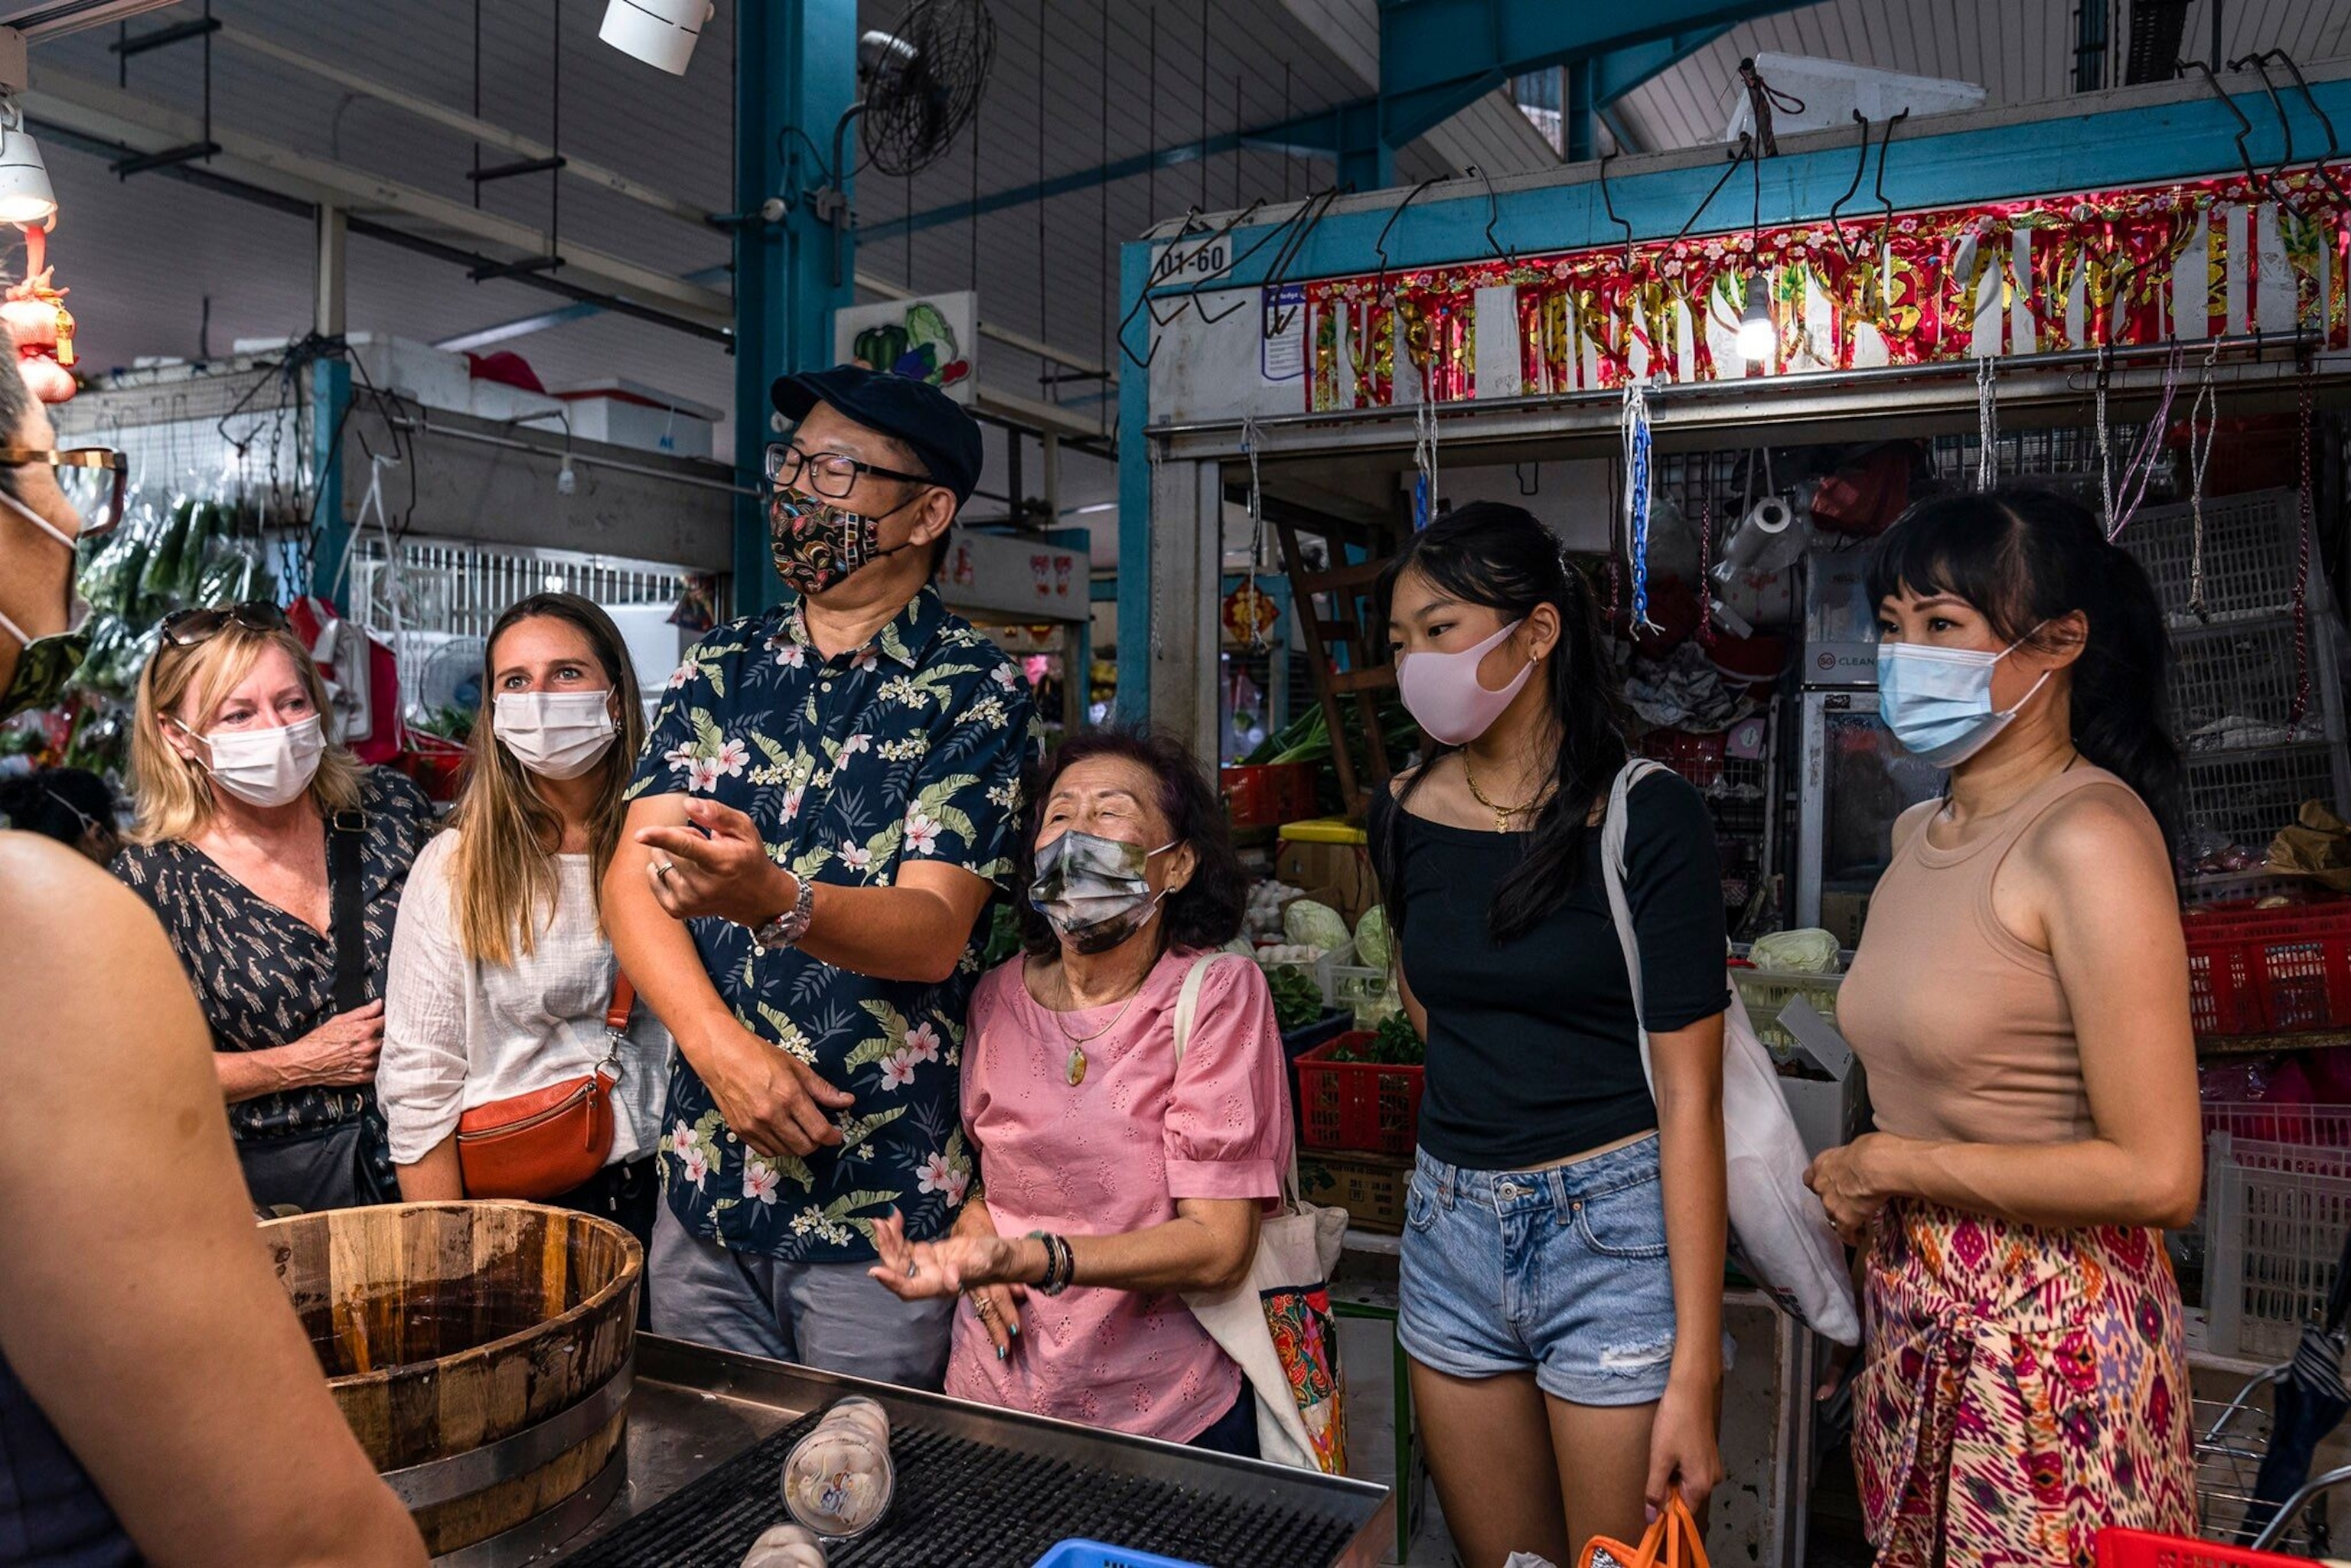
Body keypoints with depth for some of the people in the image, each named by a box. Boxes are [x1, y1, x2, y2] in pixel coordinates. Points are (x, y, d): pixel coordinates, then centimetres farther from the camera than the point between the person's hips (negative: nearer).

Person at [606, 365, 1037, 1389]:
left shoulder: (978, 692, -8)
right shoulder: (720, 670, 7)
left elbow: (933, 930, -18)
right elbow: (633, 876, 0)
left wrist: (775, 902, -37)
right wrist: (720, 1044, -15)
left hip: (882, 1198, -4)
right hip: (702, 1180, 5)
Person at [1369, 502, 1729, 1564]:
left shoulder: (1649, 817, -12)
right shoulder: (1406, 812, 2)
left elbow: (1688, 1096, -14)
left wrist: (1694, 1373, -16)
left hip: (1613, 1235, -4)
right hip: (1451, 1229, 5)